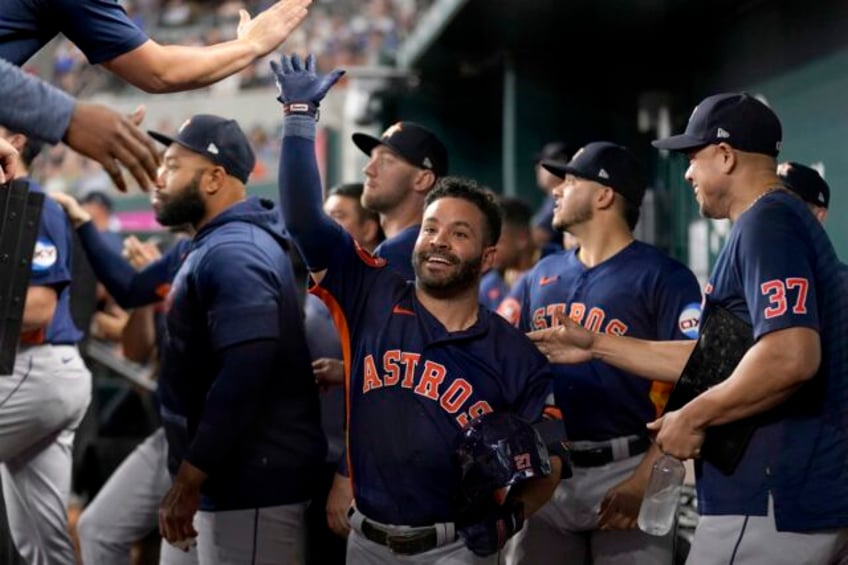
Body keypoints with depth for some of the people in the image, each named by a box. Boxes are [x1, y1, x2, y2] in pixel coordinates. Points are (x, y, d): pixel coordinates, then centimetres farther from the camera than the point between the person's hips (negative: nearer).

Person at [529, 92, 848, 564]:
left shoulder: (767, 224, -13)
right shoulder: (782, 221, 20)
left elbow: (791, 358, -27)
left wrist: (693, 417, -15)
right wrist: (598, 344, 23)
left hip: (774, 498, -10)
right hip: (802, 490, 10)